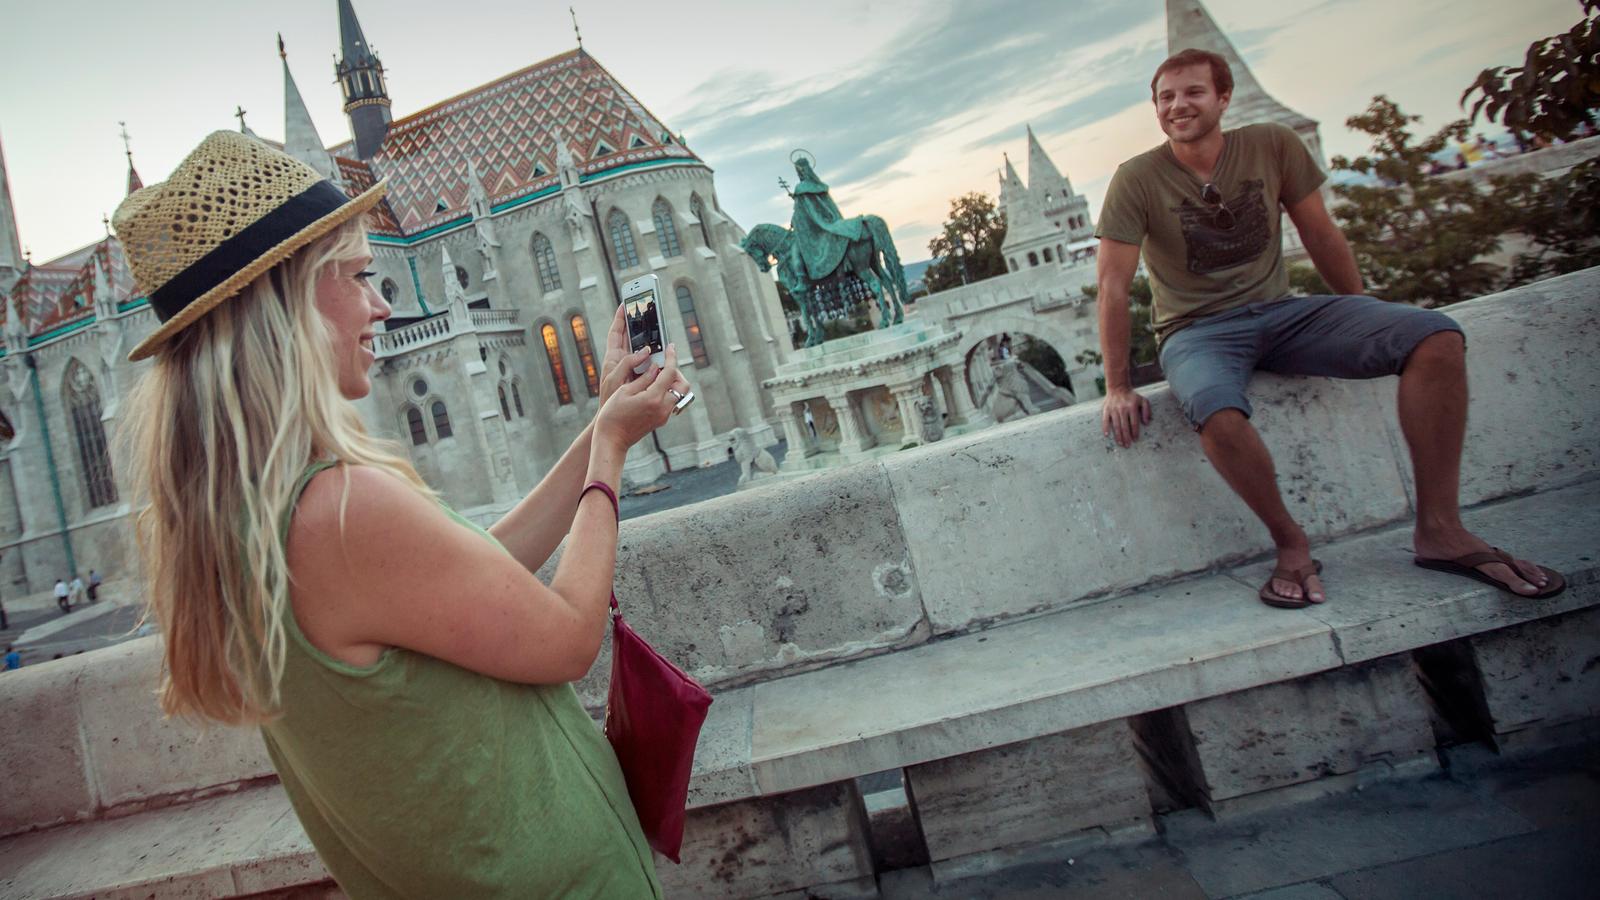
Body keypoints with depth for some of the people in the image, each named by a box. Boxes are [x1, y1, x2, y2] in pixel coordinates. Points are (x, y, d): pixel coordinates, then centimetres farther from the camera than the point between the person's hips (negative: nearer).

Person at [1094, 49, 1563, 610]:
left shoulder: (1274, 147, 3)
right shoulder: (1137, 180, -7)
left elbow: (1321, 237, 10)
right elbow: (1113, 285, -9)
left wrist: (1368, 328, 13)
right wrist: (1117, 387, -12)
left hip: (1280, 312, 4)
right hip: (1198, 332, -4)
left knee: (1436, 337, -18)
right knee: (1217, 412, -40)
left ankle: (1439, 529, -12)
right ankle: (1291, 543, -14)